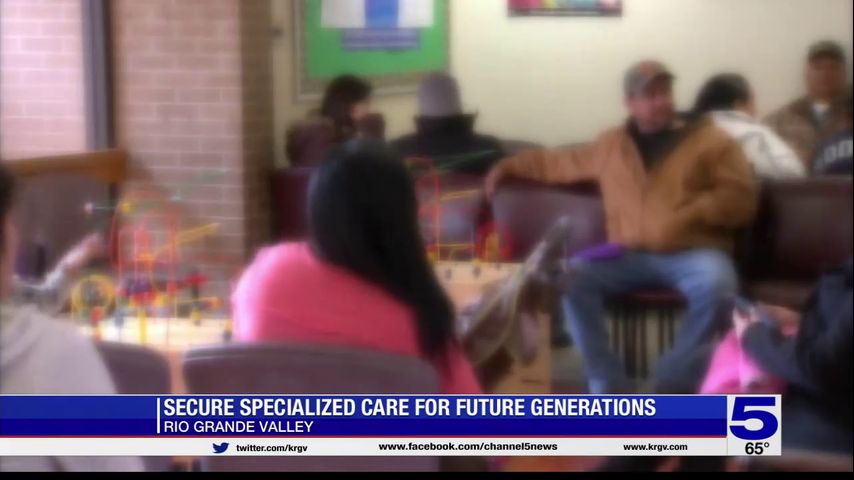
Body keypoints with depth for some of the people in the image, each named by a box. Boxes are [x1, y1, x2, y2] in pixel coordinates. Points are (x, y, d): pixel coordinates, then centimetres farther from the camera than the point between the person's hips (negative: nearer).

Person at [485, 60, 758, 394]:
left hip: (692, 254, -3)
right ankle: (609, 387, -21)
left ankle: (671, 384, -20)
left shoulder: (709, 139, 10)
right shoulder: (611, 146, 20)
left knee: (716, 283, -36)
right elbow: (561, 163, 34)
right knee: (572, 277, -24)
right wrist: (510, 166, 26)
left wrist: (689, 213, -11)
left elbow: (740, 198, 1)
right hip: (630, 255, 3)